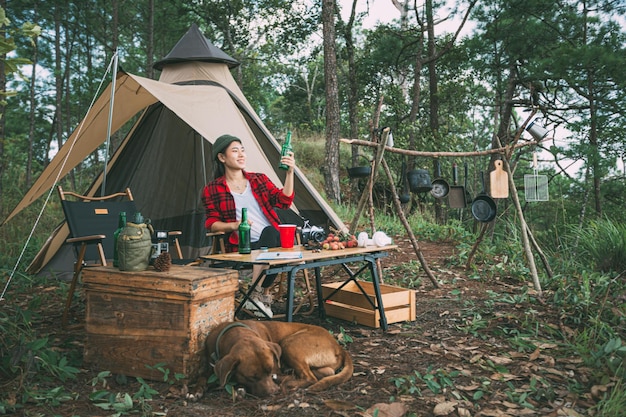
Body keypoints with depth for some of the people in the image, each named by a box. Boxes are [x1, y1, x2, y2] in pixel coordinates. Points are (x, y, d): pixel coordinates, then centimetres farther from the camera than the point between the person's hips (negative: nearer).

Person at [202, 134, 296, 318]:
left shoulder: (259, 179, 15)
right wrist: (233, 226, -16)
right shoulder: (212, 190, 7)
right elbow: (211, 223, 3)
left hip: (272, 240, 3)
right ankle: (264, 295, -12)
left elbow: (283, 201, 5)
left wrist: (289, 173, -6)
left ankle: (256, 294, -21)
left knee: (269, 232, -34)